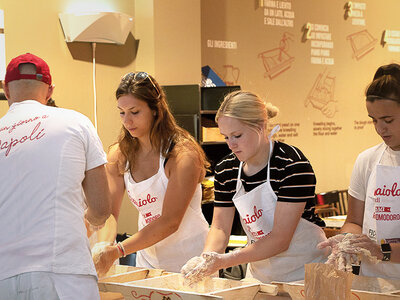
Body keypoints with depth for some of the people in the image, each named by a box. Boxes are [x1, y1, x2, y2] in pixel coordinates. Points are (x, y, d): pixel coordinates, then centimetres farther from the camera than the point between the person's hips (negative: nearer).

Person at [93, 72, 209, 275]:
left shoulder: (183, 154, -19)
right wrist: (104, 246, -27)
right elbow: (109, 212, -5)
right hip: (147, 260, 5)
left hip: (190, 261, -5)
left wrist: (117, 251, -29)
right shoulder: (119, 155, -1)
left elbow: (170, 222, -23)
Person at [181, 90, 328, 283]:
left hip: (303, 271, -5)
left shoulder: (293, 164, -20)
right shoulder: (225, 170, 0)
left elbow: (280, 239, -23)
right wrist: (207, 258, -20)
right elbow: (220, 227, 2)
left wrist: (224, 261, -29)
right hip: (258, 271, 5)